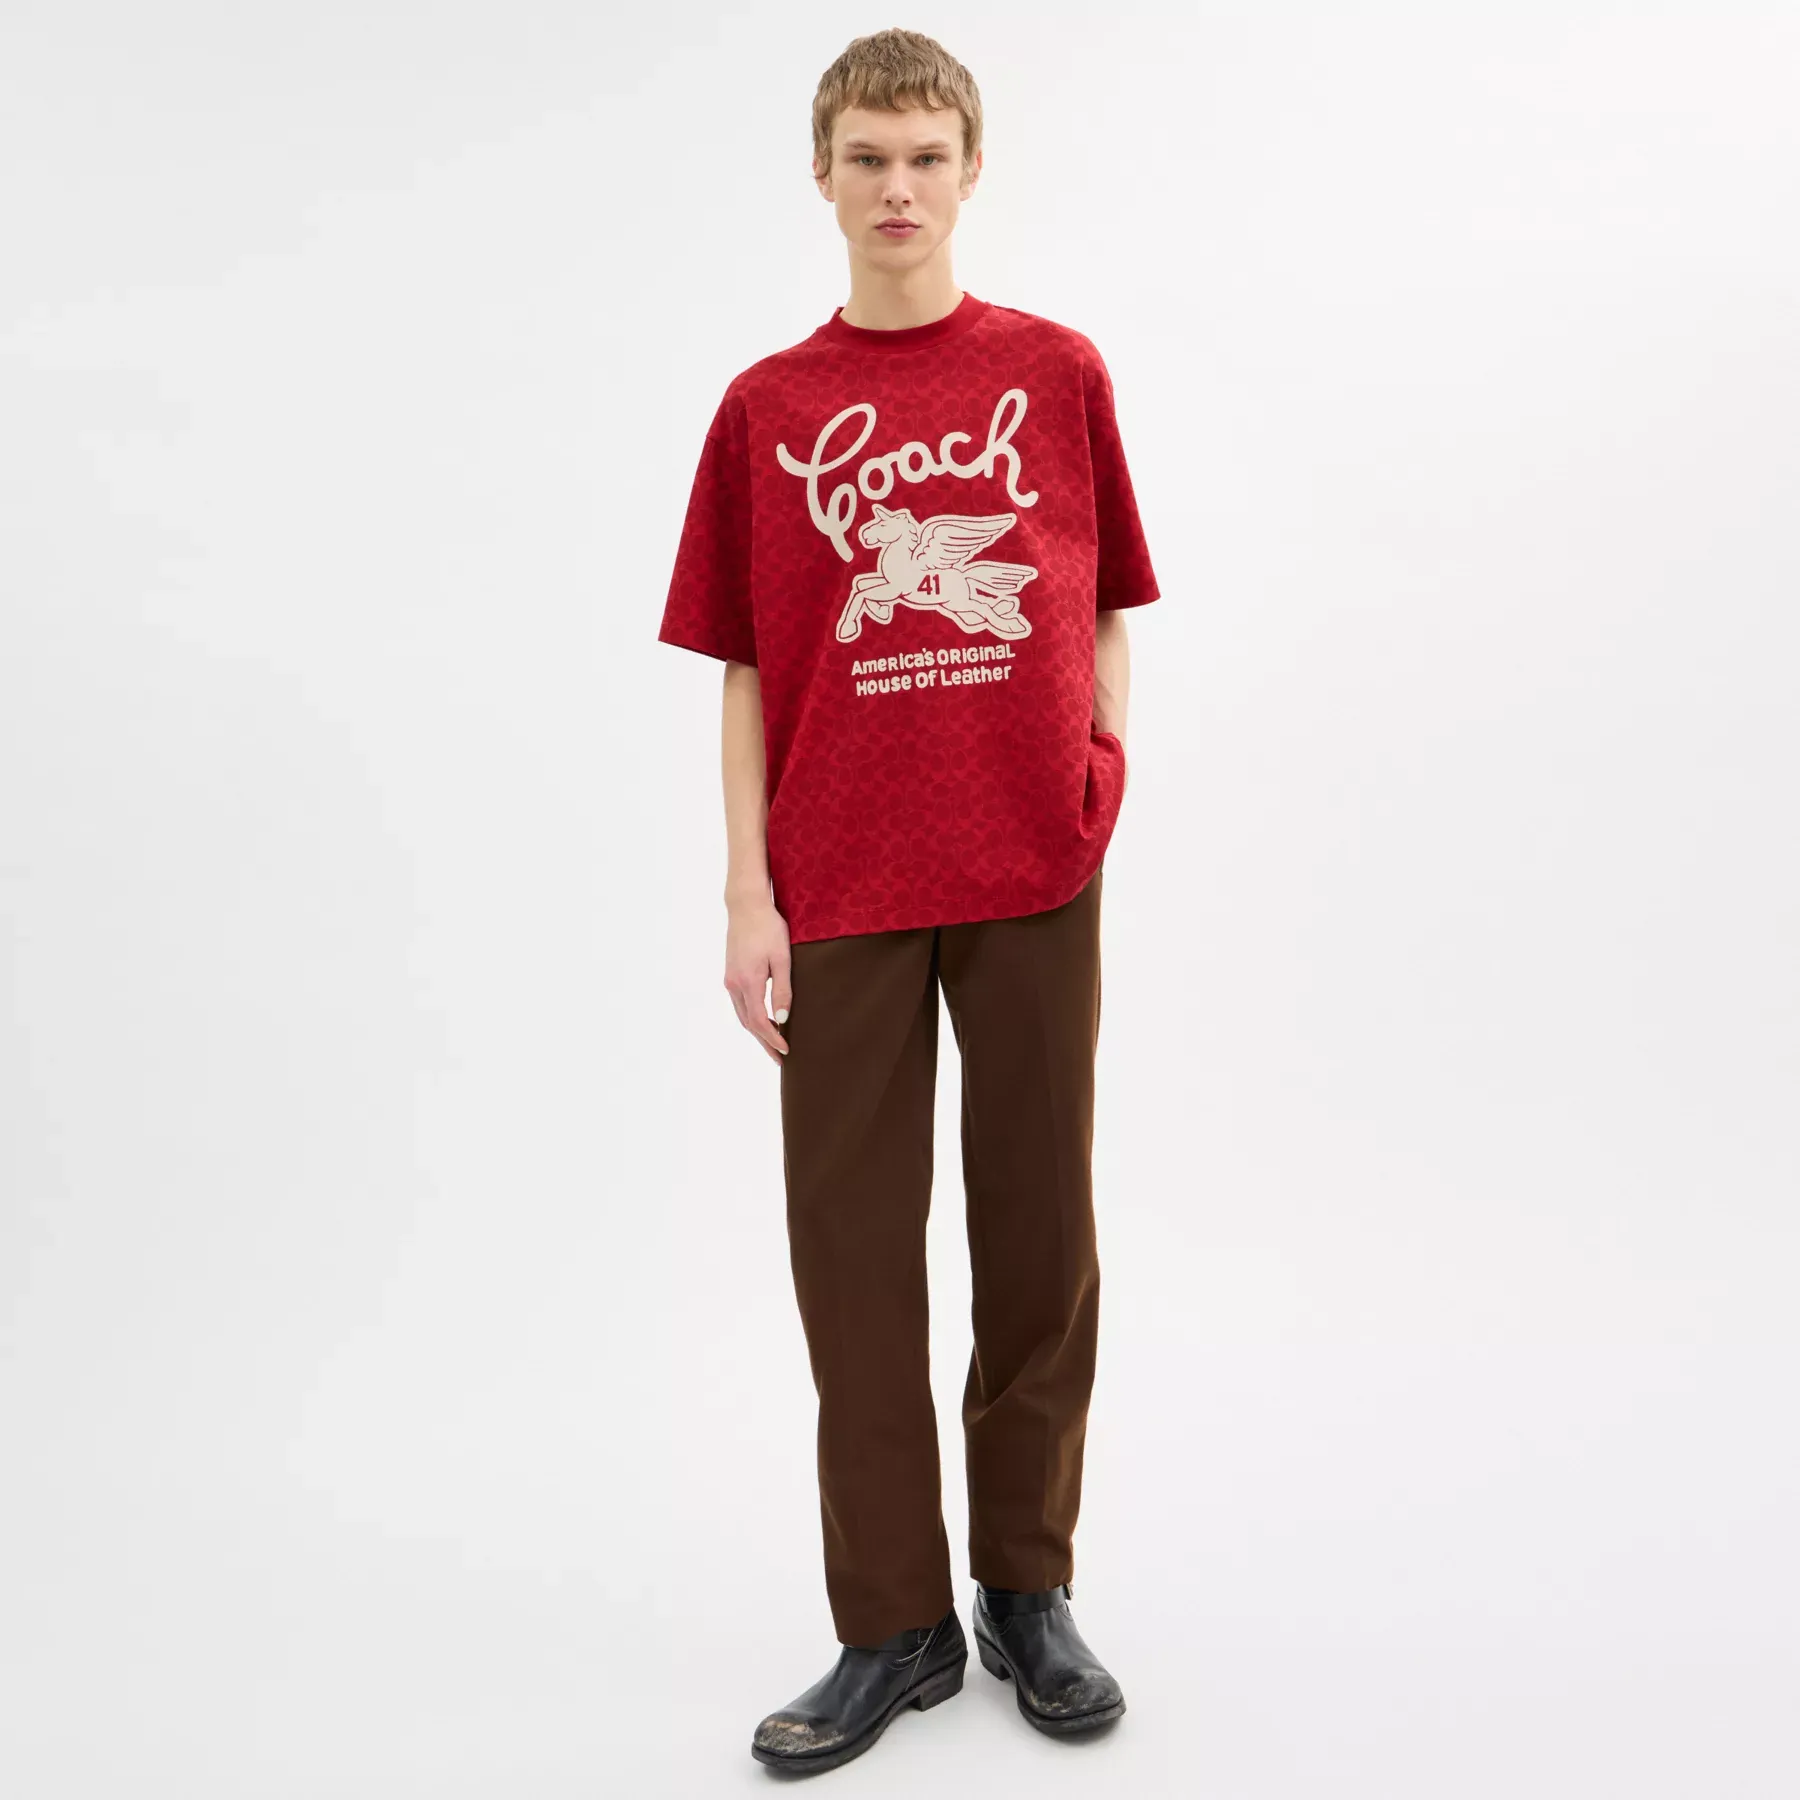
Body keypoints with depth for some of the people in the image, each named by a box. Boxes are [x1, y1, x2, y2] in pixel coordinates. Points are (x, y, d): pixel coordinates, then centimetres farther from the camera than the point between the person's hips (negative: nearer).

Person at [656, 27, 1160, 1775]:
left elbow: (1110, 605, 11)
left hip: (1033, 875, 0)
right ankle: (893, 1624, 20)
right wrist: (747, 893, -2)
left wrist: (1107, 747, -7)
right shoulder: (766, 408, 6)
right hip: (842, 890, 0)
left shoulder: (1060, 373, 6)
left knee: (1040, 1235, 8)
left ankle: (1028, 1591, 27)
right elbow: (748, 669, 4)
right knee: (853, 1251, 5)